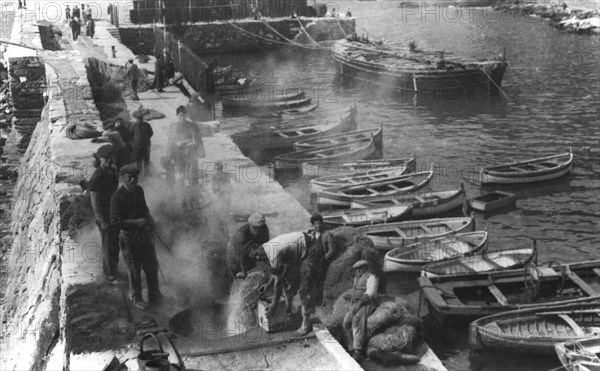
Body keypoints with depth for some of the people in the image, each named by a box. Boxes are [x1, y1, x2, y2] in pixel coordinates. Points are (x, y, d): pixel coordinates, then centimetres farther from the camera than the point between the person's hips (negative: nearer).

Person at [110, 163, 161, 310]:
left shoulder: (139, 190, 3)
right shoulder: (118, 196, -19)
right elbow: (115, 221, -22)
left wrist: (149, 219, 1)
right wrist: (136, 223, -25)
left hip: (145, 235, 7)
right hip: (130, 239, -6)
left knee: (152, 266, 17)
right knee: (134, 271, 7)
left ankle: (154, 295, 37)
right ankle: (136, 298, 29)